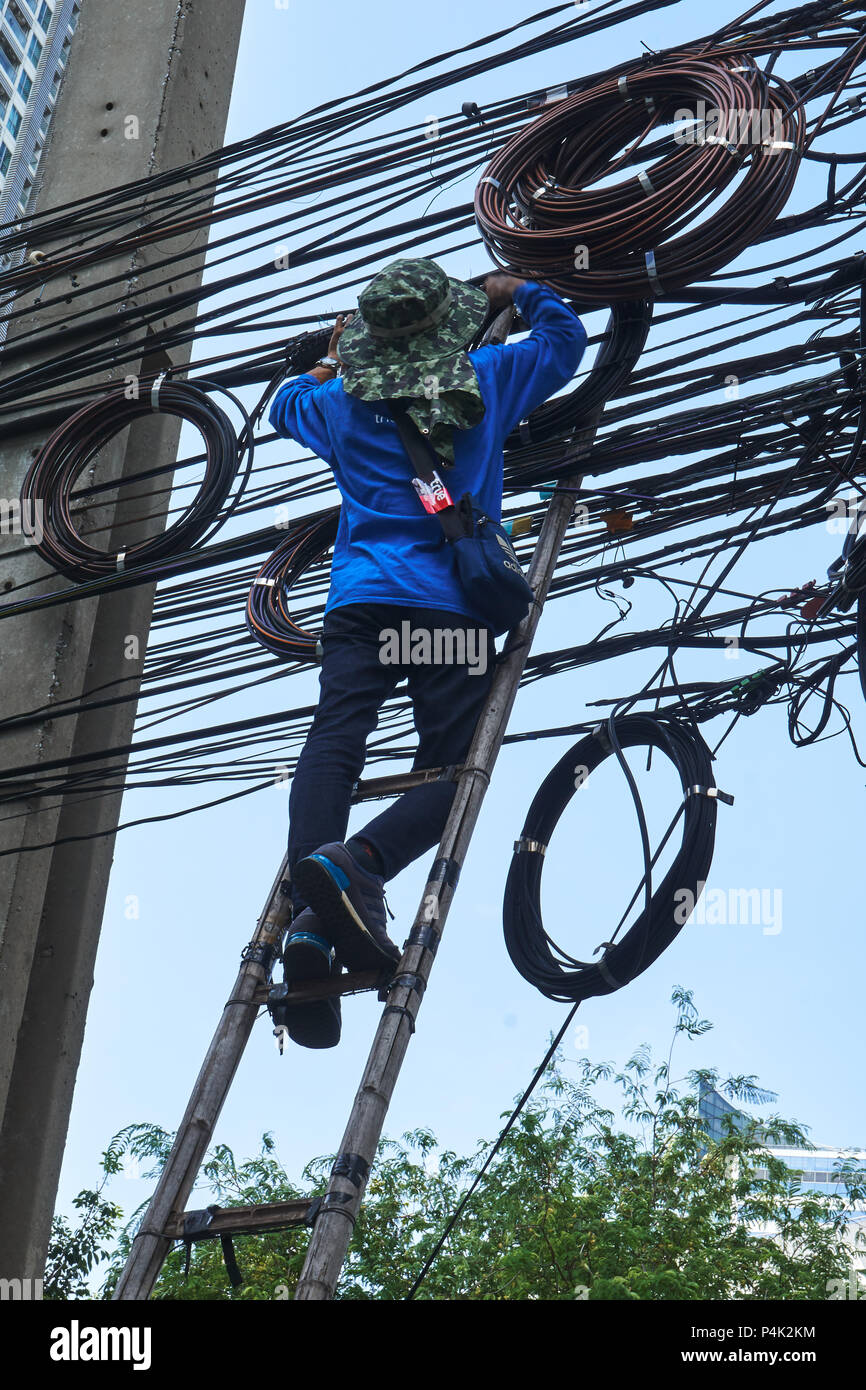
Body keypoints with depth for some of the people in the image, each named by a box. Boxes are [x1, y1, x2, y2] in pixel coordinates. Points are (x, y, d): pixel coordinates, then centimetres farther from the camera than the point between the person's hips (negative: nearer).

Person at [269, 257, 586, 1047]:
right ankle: (356, 863, -28)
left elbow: (285, 405, 40)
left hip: (361, 599, 2)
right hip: (452, 607, -1)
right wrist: (520, 292, 47)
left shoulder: (342, 402, 16)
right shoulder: (489, 381, 12)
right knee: (451, 770, 0)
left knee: (333, 744, -11)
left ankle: (312, 918, -32)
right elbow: (565, 339, 30)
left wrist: (327, 367, 58)